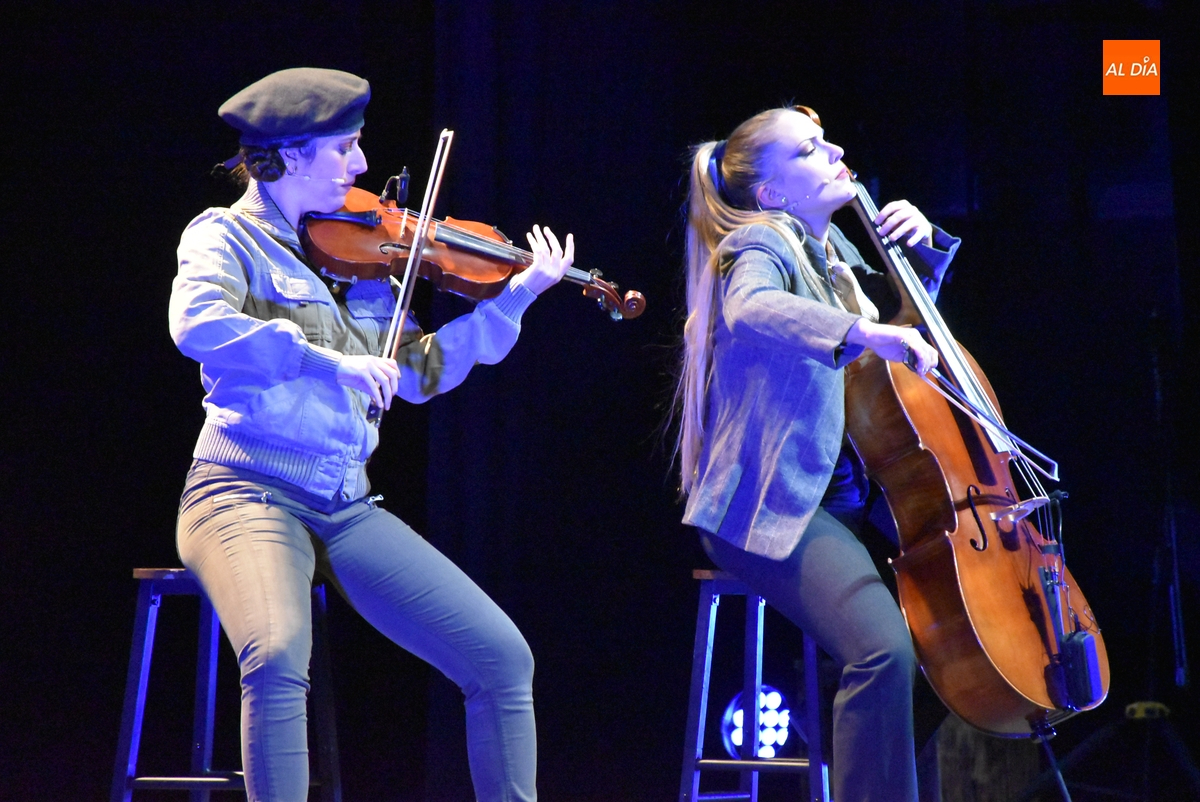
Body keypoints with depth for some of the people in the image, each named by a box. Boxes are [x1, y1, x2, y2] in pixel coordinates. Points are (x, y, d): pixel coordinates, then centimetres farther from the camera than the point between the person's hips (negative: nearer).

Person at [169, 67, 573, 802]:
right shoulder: (227, 237, -1)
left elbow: (418, 373, 18)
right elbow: (198, 325, -22)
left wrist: (513, 300, 11)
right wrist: (327, 359, -26)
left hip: (345, 509, 6)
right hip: (249, 491, -6)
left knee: (504, 658, -3)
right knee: (278, 657, -35)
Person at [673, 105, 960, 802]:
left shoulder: (831, 248, 17)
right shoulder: (761, 244, -6)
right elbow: (749, 307, -31)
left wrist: (920, 246, 15)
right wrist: (863, 333, -44)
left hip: (844, 496, 9)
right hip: (773, 506, -9)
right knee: (886, 649, -29)